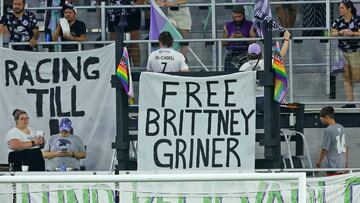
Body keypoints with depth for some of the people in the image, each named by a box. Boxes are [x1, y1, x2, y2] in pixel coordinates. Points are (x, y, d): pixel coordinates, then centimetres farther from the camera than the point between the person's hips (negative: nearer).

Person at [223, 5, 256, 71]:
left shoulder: (250, 25, 7)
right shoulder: (228, 26, 15)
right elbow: (224, 43, 11)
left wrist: (243, 37, -15)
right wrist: (231, 38, -8)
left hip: (245, 54, -2)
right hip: (231, 55, 2)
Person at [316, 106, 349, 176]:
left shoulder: (329, 130, -15)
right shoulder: (341, 128, 10)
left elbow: (324, 149, -13)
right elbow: (346, 147, 17)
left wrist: (319, 162, 1)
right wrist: (346, 163, 25)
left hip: (332, 165, -8)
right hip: (342, 165, 8)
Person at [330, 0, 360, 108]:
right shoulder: (338, 21, 5)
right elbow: (332, 33, -3)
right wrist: (341, 32, -21)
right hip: (342, 53, 5)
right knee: (347, 78, 4)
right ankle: (350, 102, 5)